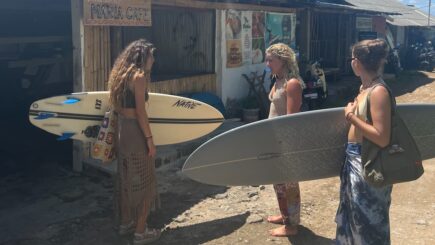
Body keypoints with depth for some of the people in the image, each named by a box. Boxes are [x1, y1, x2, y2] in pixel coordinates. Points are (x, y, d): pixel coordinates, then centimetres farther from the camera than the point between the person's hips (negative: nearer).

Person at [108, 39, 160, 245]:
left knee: (126, 179, 19)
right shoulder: (139, 76, -15)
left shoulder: (122, 74, 12)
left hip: (122, 131, 9)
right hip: (135, 133, -9)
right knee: (144, 182, 2)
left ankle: (125, 223, 32)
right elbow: (140, 112, -19)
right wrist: (150, 139, -16)